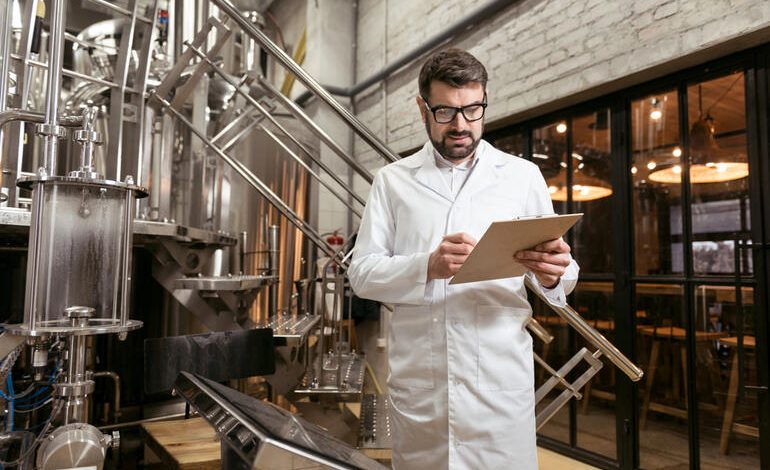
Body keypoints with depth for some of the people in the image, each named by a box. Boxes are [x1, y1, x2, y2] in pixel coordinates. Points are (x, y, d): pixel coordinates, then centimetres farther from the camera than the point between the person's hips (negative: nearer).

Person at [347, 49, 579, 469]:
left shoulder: (523, 176, 6)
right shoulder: (393, 180, 6)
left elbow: (560, 279, 5)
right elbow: (361, 272, -2)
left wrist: (552, 275, -19)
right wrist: (428, 266, -20)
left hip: (501, 382, 0)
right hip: (417, 383, 0)